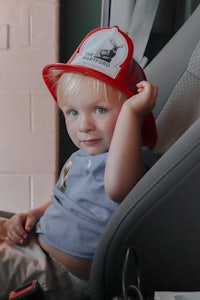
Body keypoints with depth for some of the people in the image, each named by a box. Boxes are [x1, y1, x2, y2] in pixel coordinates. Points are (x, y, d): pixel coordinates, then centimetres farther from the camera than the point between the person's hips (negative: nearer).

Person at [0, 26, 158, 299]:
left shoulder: (134, 158, -21)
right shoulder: (82, 157, 8)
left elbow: (116, 187, -46)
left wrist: (130, 111, -43)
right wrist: (34, 214, 4)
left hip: (66, 274, -9)